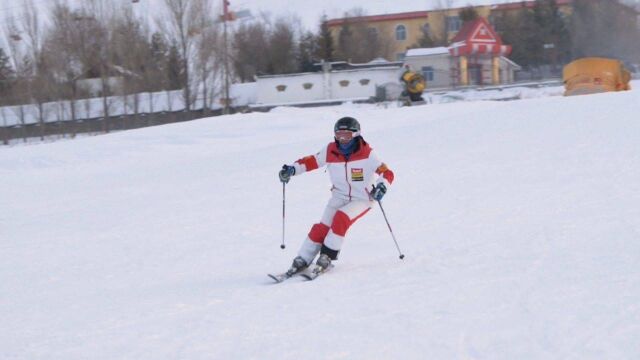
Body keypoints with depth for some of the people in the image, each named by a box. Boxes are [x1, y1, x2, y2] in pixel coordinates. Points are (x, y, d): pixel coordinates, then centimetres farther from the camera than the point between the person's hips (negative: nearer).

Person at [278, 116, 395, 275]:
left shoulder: (367, 154, -20)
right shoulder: (330, 151, -9)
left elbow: (387, 173, -21)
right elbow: (311, 161, 0)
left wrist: (382, 187, -42)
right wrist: (292, 169, -15)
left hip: (363, 199, -3)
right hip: (340, 196, 3)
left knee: (341, 218, -28)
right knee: (322, 226, -11)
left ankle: (327, 256, -15)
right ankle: (302, 261, -3)